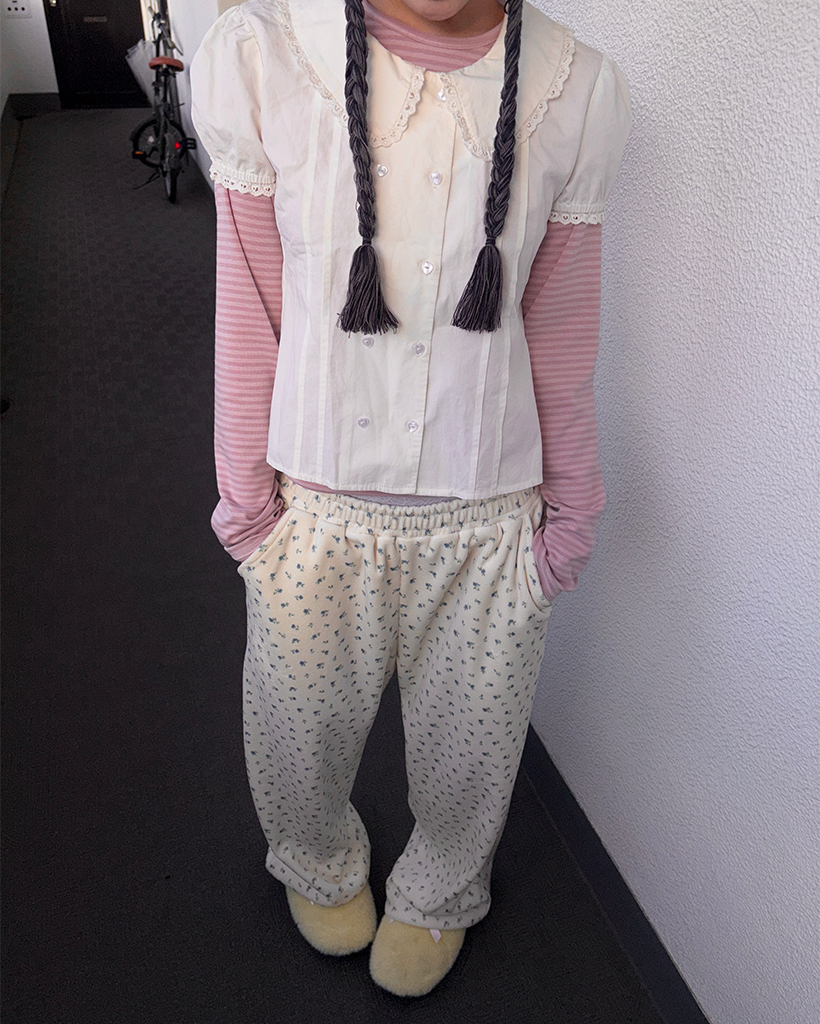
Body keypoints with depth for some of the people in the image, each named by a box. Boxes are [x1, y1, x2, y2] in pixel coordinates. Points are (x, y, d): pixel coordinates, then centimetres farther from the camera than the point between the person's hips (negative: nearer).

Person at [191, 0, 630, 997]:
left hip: (491, 512, 1)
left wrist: (571, 502, 7)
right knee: (302, 728, 23)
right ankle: (321, 861, 60)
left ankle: (441, 891, 57)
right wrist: (246, 492, 2)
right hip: (319, 502, 0)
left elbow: (559, 329, 0)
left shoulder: (580, 86, -8)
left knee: (470, 745, 21)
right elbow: (252, 309, -4)